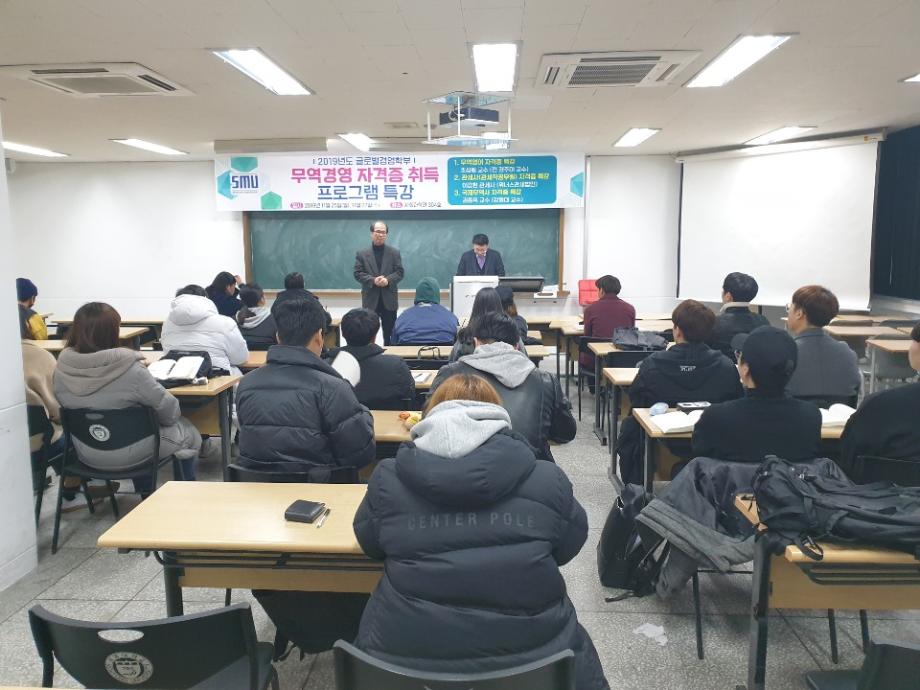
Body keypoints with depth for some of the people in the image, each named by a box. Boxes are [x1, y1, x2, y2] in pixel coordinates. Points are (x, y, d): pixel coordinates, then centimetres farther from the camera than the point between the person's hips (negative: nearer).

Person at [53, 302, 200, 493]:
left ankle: (145, 493, 45)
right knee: (189, 433, 19)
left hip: (86, 454, 6)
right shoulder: (129, 368, -29)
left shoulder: (63, 366, -13)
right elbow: (168, 409, -20)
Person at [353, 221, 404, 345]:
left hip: (389, 299, 1)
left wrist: (388, 280, -17)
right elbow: (358, 273, -1)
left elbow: (400, 272, 2)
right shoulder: (361, 253, 5)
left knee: (390, 334, 5)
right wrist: (373, 280, -18)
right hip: (370, 299, 0)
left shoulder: (394, 252, 7)